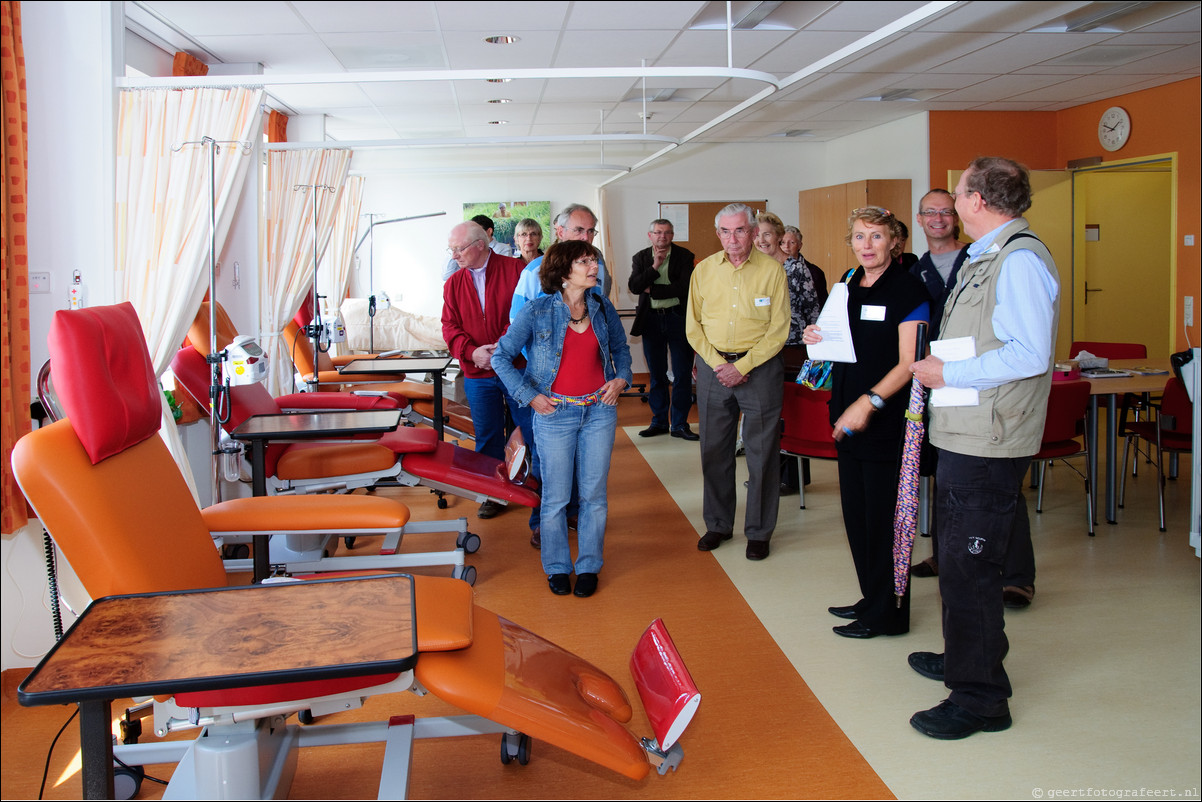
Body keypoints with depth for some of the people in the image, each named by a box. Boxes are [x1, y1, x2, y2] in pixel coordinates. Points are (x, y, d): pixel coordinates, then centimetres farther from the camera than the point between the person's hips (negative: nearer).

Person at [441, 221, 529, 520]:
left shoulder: (514, 269, -5)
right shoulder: (453, 283, 8)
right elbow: (450, 327, 3)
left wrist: (502, 347, -21)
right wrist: (472, 351, -16)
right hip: (478, 375, 4)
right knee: (487, 436, 12)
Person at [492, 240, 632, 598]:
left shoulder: (603, 308, 4)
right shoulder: (537, 312, -8)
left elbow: (620, 348, 20)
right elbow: (502, 357, -4)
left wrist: (621, 378, 2)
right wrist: (529, 395, -8)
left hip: (599, 410, 3)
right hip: (555, 412, -3)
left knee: (594, 493, 7)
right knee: (556, 496, 4)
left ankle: (589, 566, 21)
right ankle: (557, 568, 20)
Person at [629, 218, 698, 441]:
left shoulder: (684, 256, -2)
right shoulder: (640, 258, 7)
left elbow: (684, 287, -14)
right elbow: (634, 287, -7)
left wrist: (652, 290, -8)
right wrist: (655, 266, -15)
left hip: (677, 318, -3)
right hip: (651, 320, 3)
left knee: (682, 374, 0)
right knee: (656, 374, 10)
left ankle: (679, 424, 8)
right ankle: (659, 421, 21)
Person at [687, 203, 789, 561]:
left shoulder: (772, 270, -4)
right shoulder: (704, 270, 5)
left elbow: (778, 330, -6)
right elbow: (693, 326, 7)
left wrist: (742, 366, -13)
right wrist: (718, 363, -7)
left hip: (760, 367, -3)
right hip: (713, 367, 3)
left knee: (762, 452, 1)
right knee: (714, 449, 9)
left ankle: (759, 532, 14)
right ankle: (718, 524, 25)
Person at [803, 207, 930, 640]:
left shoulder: (908, 289, -9)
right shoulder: (848, 287, 12)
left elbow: (909, 362, -15)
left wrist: (869, 401, -23)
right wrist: (819, 339, 2)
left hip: (888, 420, -7)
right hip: (849, 417, 7)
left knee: (883, 515, -1)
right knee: (857, 512, 13)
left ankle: (887, 613, 11)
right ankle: (872, 598, 27)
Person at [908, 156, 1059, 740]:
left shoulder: (1020, 260, -16)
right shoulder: (984, 260, 17)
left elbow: (1030, 355, -25)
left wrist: (948, 374, -19)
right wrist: (937, 369, 11)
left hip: (987, 444, -11)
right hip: (964, 435, 11)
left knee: (969, 567, -6)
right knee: (958, 559, 21)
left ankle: (980, 697, 5)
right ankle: (964, 656, 38)